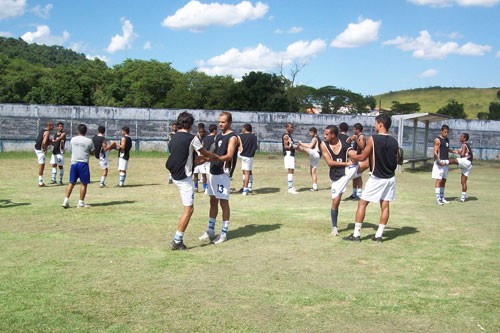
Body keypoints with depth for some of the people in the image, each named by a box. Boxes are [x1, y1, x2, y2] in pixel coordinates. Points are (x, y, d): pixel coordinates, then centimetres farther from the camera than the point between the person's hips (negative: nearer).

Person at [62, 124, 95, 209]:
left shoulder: (73, 140, 5)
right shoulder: (89, 141, -5)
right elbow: (92, 152, 3)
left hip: (74, 163, 4)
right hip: (83, 163, -4)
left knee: (72, 182, 10)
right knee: (83, 183, 4)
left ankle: (66, 201, 4)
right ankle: (81, 203, 5)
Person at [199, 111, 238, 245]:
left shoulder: (232, 137, -9)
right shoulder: (218, 136, 16)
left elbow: (229, 156, -22)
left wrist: (216, 158, -36)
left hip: (223, 173, -8)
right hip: (213, 172, 8)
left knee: (223, 202, -2)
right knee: (213, 201, 12)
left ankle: (224, 233, 6)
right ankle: (210, 231, 20)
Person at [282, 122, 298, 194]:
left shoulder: (289, 136, 20)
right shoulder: (286, 136, -11)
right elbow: (286, 146, -18)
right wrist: (293, 146, -21)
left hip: (291, 155, 10)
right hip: (288, 155, -10)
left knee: (291, 171, 12)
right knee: (290, 171, -13)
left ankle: (291, 187, 17)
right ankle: (290, 188, -16)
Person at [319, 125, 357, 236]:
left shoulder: (345, 145, -7)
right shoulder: (324, 145, -5)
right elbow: (329, 162, -13)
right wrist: (346, 163, -19)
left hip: (348, 171, 0)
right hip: (336, 176, 0)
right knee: (335, 202, 4)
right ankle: (334, 227, 18)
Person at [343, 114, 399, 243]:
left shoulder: (373, 139, -13)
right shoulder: (394, 141, 3)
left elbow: (362, 157, -8)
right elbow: (396, 161, 11)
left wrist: (353, 156, 11)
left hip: (376, 178, -5)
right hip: (390, 178, 5)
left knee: (362, 203, 3)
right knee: (385, 206, 8)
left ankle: (356, 234, 4)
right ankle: (378, 235, 9)